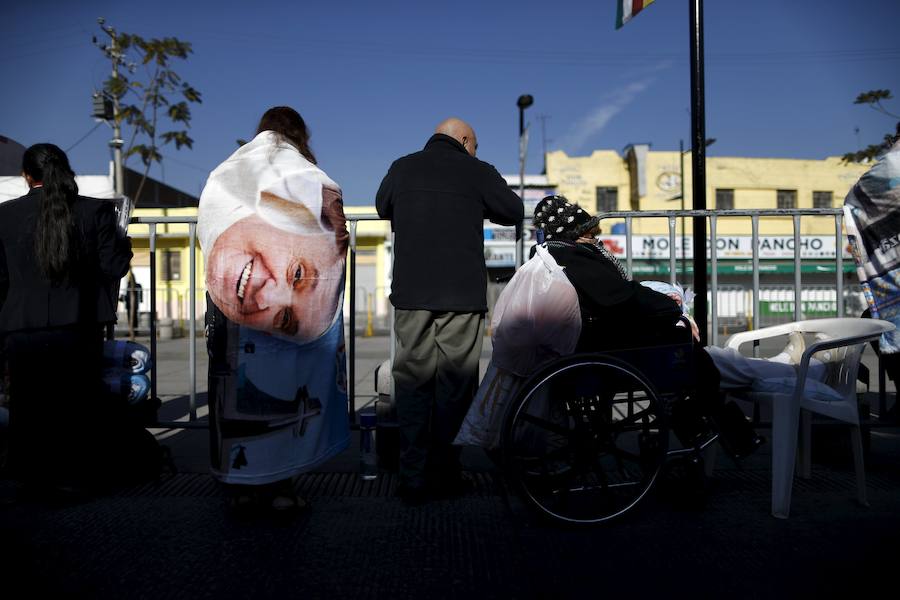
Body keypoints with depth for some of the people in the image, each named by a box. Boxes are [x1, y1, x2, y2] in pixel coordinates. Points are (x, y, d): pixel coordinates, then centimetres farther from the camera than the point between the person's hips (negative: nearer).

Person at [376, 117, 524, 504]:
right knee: (455, 383, 7)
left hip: (410, 293, 3)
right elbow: (515, 212, 12)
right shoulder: (477, 172, 1)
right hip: (462, 294, -2)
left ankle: (412, 479, 9)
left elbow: (382, 207, 26)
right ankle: (444, 473, 14)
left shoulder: (402, 168, 10)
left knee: (412, 382, 7)